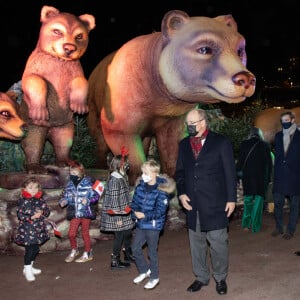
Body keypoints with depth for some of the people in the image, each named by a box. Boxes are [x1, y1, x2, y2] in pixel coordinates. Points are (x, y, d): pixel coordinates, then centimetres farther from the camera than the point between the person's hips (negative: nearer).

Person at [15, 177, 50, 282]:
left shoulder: (40, 200, 4)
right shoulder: (23, 201, -11)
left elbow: (47, 210, 8)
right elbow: (19, 215, -13)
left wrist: (42, 212, -13)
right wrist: (31, 217, -23)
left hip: (39, 228, 6)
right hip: (27, 229, -6)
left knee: (36, 249, 15)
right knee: (29, 249, -3)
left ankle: (29, 267, 33)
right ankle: (27, 271, 11)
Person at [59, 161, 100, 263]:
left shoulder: (88, 182, -9)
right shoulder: (69, 184, 3)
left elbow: (96, 196, -7)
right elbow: (65, 196, 14)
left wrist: (88, 200, -23)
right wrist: (63, 201, -6)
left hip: (86, 212, -4)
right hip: (74, 213, 4)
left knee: (85, 233, 7)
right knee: (71, 234, 3)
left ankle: (87, 254, 24)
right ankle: (74, 251, 30)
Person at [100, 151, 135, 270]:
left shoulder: (121, 178, 8)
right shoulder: (114, 180, -21)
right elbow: (114, 200, -22)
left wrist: (128, 209, 21)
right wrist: (118, 217, -20)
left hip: (124, 214, 9)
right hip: (118, 215, -9)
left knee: (128, 234, 19)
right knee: (119, 237, 1)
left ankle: (128, 255, 37)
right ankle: (115, 261, 14)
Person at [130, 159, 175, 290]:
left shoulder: (161, 190, -17)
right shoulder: (140, 186, 1)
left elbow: (160, 210, -19)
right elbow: (134, 202, 8)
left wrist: (145, 215, -23)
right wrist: (135, 212, -11)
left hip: (153, 225, -6)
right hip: (140, 224, 6)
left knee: (152, 252, 6)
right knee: (135, 248, 14)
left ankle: (154, 277, 25)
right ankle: (144, 271, 35)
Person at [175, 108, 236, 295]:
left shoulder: (221, 142, -5)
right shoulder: (184, 144, 8)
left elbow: (230, 172, -4)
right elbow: (180, 172, 13)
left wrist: (231, 198, -6)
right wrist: (181, 193, -1)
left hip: (215, 204, -4)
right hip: (193, 204, 4)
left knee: (218, 243, 4)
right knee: (196, 243, 14)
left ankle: (220, 278, 24)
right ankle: (201, 277, 30)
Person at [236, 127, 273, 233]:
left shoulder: (244, 144, -3)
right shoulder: (265, 145, -1)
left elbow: (240, 161, -2)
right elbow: (270, 163, 2)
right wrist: (268, 177, 10)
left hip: (247, 176, 1)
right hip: (261, 177, -1)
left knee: (248, 200, 14)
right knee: (258, 200, 6)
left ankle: (246, 225, 13)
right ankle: (255, 227, 6)